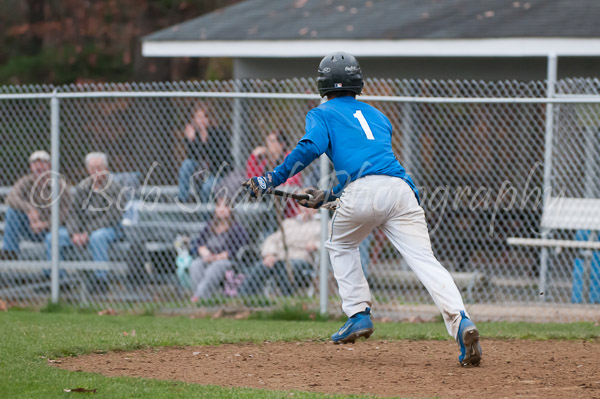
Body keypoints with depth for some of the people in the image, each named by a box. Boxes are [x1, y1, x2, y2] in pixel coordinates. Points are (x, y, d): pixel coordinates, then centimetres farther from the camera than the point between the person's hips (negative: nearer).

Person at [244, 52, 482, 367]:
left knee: (341, 245, 27)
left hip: (362, 193, -3)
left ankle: (359, 314, 17)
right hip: (401, 187, 3)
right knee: (424, 261, -8)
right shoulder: (377, 115, 35)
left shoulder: (323, 114, 19)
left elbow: (311, 148, -2)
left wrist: (272, 180, 1)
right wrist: (328, 196, 44)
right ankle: (460, 322, -29)